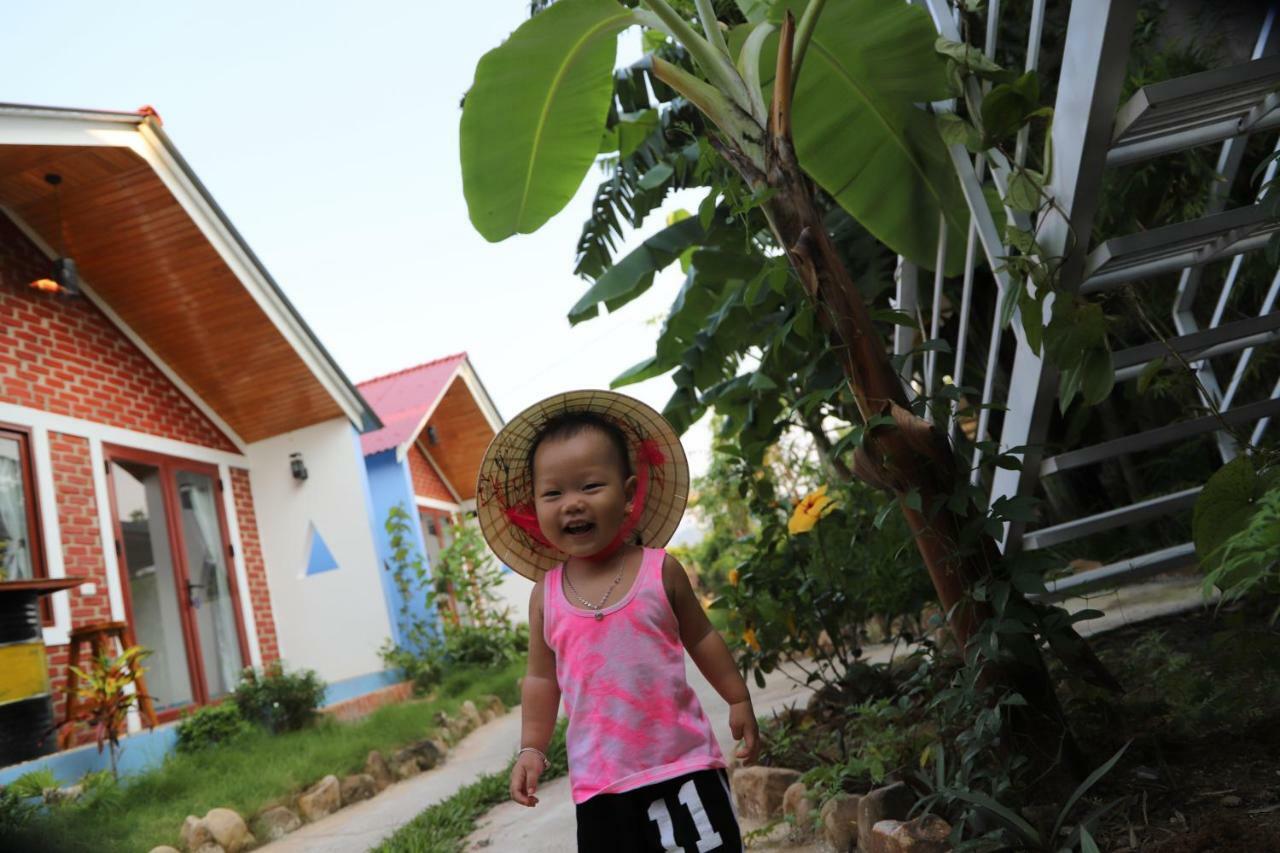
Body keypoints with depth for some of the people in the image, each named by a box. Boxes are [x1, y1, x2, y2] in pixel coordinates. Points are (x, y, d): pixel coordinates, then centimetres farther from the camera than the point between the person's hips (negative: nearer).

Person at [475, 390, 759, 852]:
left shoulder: (661, 570, -7)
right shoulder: (546, 595, -2)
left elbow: (701, 637, 7)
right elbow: (542, 678, 10)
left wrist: (739, 699, 10)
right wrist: (532, 748, 7)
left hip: (684, 764, -1)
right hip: (600, 783, 2)